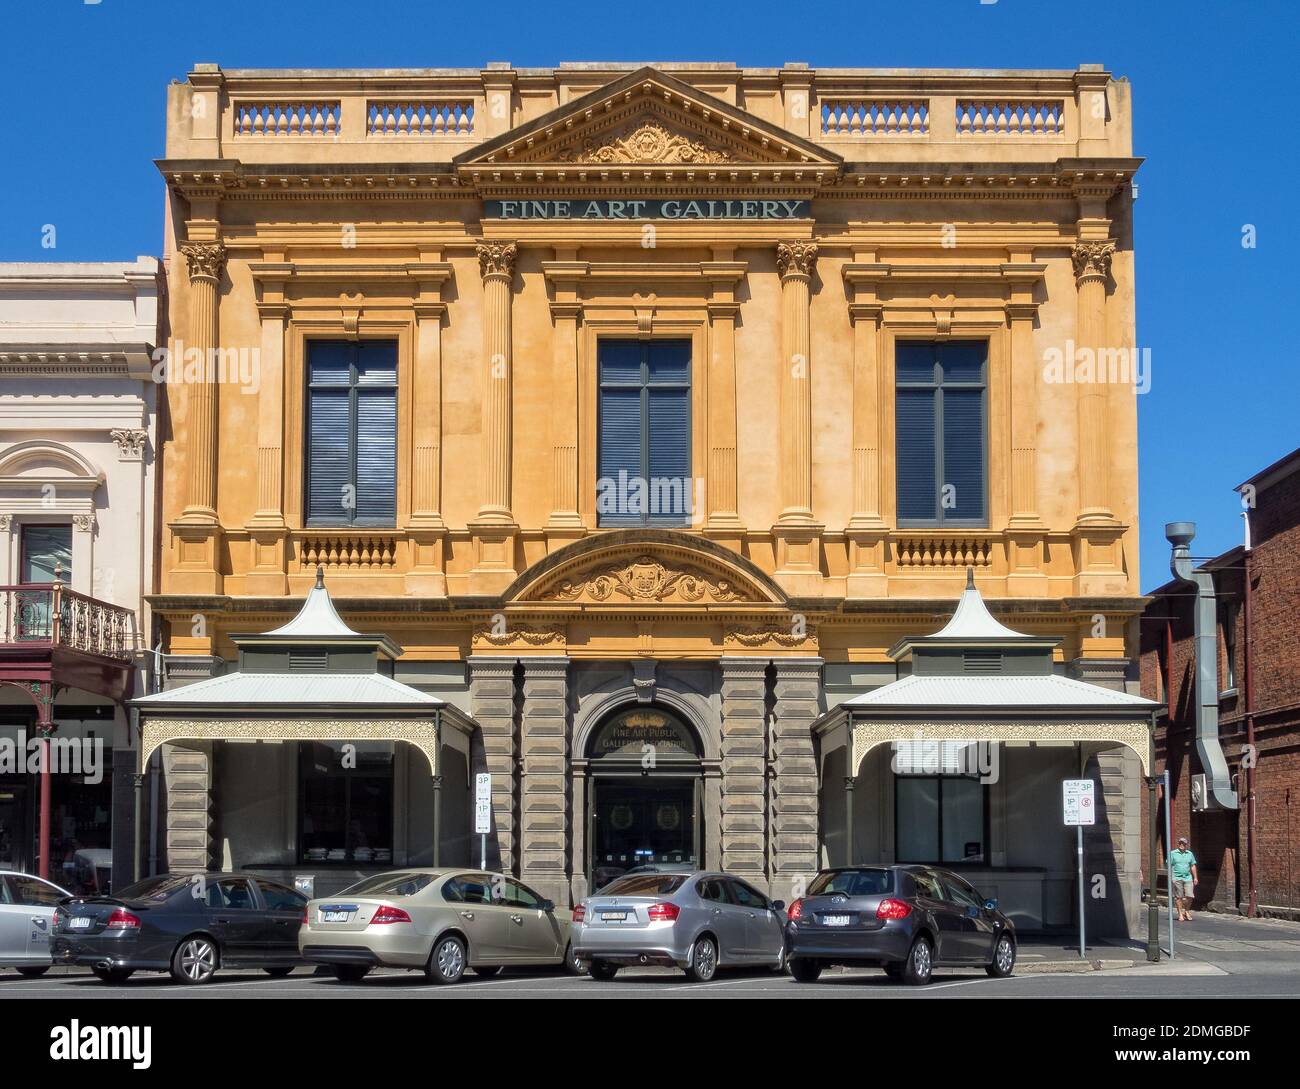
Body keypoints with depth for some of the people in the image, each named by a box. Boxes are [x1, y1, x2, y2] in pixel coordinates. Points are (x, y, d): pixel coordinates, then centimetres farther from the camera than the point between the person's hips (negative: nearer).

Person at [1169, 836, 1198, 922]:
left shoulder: (1190, 854, 13)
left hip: (1188, 878, 3)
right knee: (1178, 897, 0)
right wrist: (1170, 878, -7)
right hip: (1177, 878, -3)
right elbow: (1169, 866, 1)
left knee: (1190, 896, -5)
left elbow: (1193, 866, 16)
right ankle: (1180, 914, 7)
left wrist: (1195, 878, 10)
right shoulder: (1173, 853, 3)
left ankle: (1186, 911, 19)